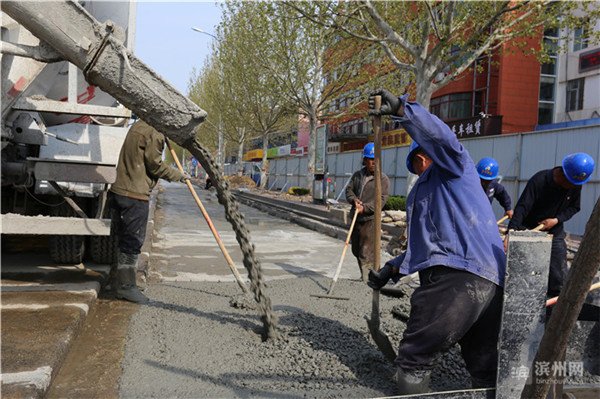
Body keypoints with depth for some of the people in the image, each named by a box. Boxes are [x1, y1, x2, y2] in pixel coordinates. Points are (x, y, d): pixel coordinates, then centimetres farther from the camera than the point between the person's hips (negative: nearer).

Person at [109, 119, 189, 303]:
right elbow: (155, 165, -12)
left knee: (124, 239, 16)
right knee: (133, 241, -3)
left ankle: (118, 280, 26)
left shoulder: (138, 126, 18)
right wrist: (179, 175, 1)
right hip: (135, 195, -10)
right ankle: (125, 285, 3)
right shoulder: (154, 133, -12)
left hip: (119, 190, 10)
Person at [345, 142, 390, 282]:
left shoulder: (383, 179, -5)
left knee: (366, 253, -11)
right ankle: (365, 276, 33)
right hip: (355, 218, 6)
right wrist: (354, 200, -13)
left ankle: (367, 280, -6)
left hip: (370, 219, -6)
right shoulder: (357, 175, 11)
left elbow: (381, 199, -13)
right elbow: (349, 190, 9)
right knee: (356, 250, 17)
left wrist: (364, 208, -24)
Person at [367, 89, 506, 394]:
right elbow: (424, 244, 37)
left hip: (457, 276, -10)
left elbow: (440, 135, -15)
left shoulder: (453, 166, 9)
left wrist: (400, 108, -22)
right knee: (484, 366, 16)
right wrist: (392, 269, 35)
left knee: (414, 361, -2)